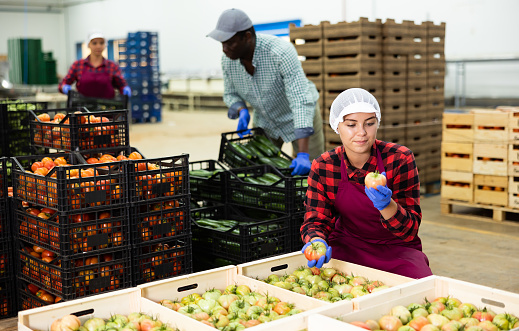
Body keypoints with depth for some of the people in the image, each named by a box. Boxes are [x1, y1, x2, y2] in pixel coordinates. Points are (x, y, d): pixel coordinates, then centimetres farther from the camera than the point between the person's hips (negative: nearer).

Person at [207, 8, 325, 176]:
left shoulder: (281, 53, -37)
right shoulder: (228, 59, -18)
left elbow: (302, 102, -42)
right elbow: (230, 94, 1)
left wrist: (303, 154, -50)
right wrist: (242, 112, -24)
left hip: (301, 118, -5)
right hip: (265, 121, 5)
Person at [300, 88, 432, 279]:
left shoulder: (400, 159, -15)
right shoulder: (323, 167, -8)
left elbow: (410, 231, -16)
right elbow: (315, 219, -9)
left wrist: (387, 205, -38)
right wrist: (316, 241, -34)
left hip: (397, 248, -1)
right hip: (346, 246, 1)